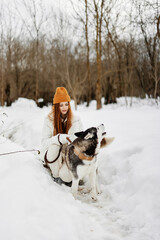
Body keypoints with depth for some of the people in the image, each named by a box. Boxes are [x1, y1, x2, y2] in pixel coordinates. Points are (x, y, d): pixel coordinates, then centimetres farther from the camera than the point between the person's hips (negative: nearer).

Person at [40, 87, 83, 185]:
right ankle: (56, 176, -11)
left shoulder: (76, 119, 1)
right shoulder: (49, 119, -3)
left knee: (65, 175, -30)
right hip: (53, 156, 0)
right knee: (54, 145, -35)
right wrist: (59, 138, -30)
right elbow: (44, 141, -10)